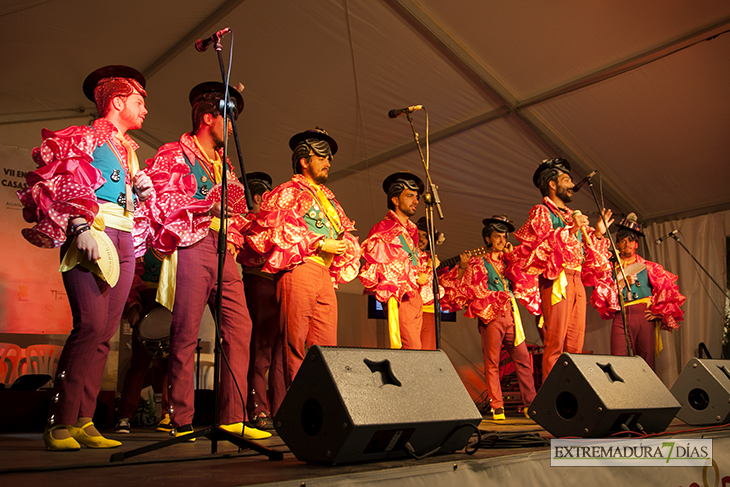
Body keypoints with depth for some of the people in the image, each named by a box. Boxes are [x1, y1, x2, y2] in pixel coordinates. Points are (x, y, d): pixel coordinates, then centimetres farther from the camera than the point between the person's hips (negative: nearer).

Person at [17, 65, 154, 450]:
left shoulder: (130, 151, 27)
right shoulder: (84, 137, 7)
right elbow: (56, 184, -5)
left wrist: (143, 190, 8)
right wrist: (80, 225, -17)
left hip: (124, 242, 7)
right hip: (91, 236, -7)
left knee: (104, 333, -1)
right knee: (91, 324, -18)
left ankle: (82, 422, 2)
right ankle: (59, 423, -11)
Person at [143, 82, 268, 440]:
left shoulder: (224, 165, 26)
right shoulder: (173, 155, 6)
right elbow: (162, 200, -7)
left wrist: (233, 235, 10)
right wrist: (209, 207, -13)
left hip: (223, 251, 7)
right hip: (191, 247, -6)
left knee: (239, 327, -3)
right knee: (185, 334, -7)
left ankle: (233, 417, 0)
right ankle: (181, 421, 1)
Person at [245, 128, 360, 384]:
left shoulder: (327, 197, 28)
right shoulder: (288, 191, 7)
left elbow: (346, 231, 28)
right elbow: (276, 228, -8)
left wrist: (344, 243, 3)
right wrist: (320, 244, -9)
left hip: (325, 274, 7)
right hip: (298, 268, -7)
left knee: (327, 344, 0)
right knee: (295, 343, -8)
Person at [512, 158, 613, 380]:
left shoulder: (571, 215, 26)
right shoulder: (541, 211, 4)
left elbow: (585, 253, 26)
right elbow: (542, 245, -12)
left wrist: (597, 233, 16)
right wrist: (571, 230, -17)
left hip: (577, 280, 8)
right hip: (557, 279, -8)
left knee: (575, 344, 4)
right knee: (555, 343, -12)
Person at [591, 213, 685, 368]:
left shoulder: (648, 267, 15)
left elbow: (669, 287, 11)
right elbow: (600, 295, 4)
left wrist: (659, 312, 5)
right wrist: (622, 283, -5)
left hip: (644, 316, 0)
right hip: (620, 317, 0)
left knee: (646, 361, -2)